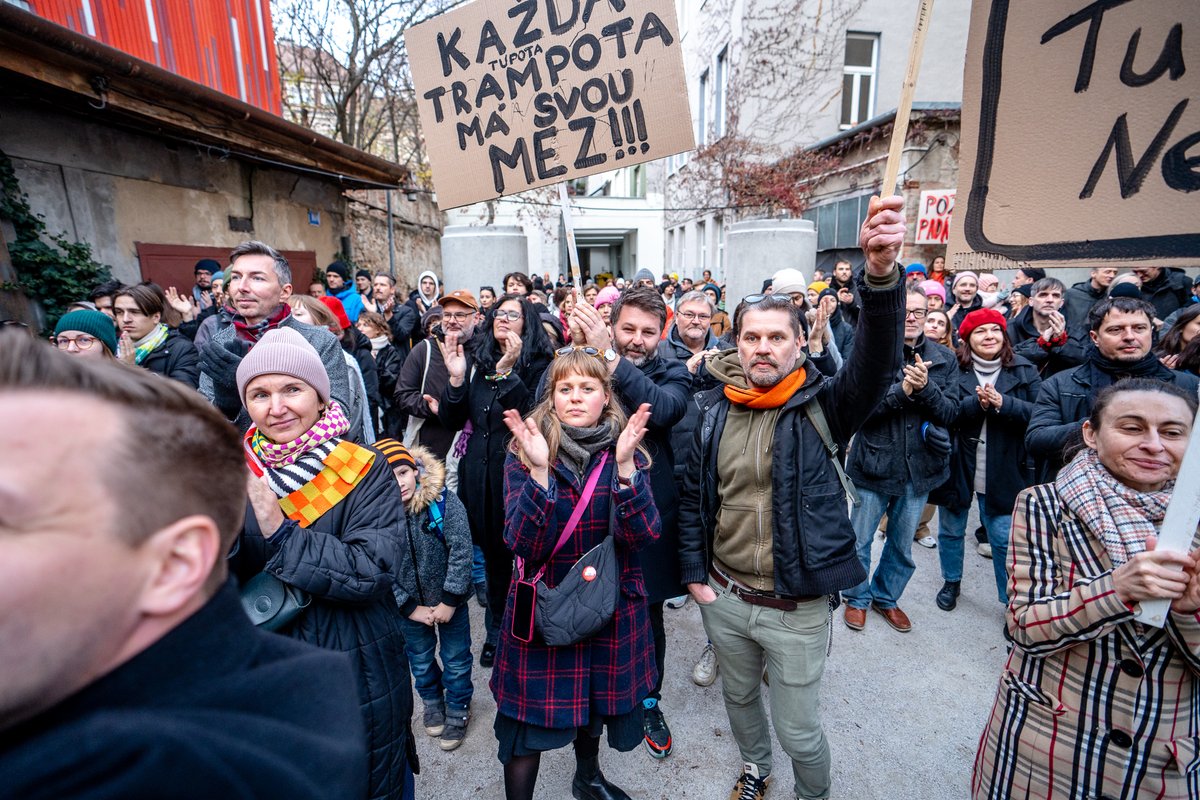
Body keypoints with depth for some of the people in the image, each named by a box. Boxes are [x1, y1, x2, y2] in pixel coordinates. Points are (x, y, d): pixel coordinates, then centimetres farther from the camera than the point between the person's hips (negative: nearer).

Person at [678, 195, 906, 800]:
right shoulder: (715, 410, -4)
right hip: (723, 597, 4)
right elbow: (692, 495, 3)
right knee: (738, 698, 27)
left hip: (797, 609, -3)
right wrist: (695, 574, 2)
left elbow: (877, 360, -32)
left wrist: (881, 274, -48)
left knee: (799, 731, 15)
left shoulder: (822, 406, -12)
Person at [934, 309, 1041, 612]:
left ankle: (1013, 600, 24)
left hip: (1002, 471, 0)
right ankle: (951, 582, 37)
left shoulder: (1024, 370, 2)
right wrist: (977, 403, -28)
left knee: (1004, 538, 5)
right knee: (951, 530, 15)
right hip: (956, 465, 0)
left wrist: (1002, 403, -22)